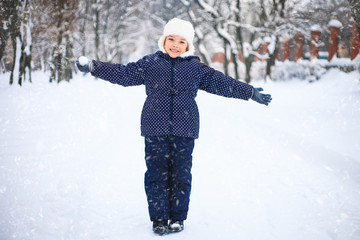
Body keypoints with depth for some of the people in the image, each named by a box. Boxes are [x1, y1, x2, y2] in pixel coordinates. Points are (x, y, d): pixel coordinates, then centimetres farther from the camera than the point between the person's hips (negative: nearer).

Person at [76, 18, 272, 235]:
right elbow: (122, 73, 9)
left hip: (184, 131, 0)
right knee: (156, 173, 2)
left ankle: (178, 218, 18)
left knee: (181, 174, 4)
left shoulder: (196, 68, 9)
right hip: (155, 129, 0)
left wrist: (251, 93, 11)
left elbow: (222, 83, 12)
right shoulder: (149, 63, 7)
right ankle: (159, 218, 13)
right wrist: (93, 66, 3)